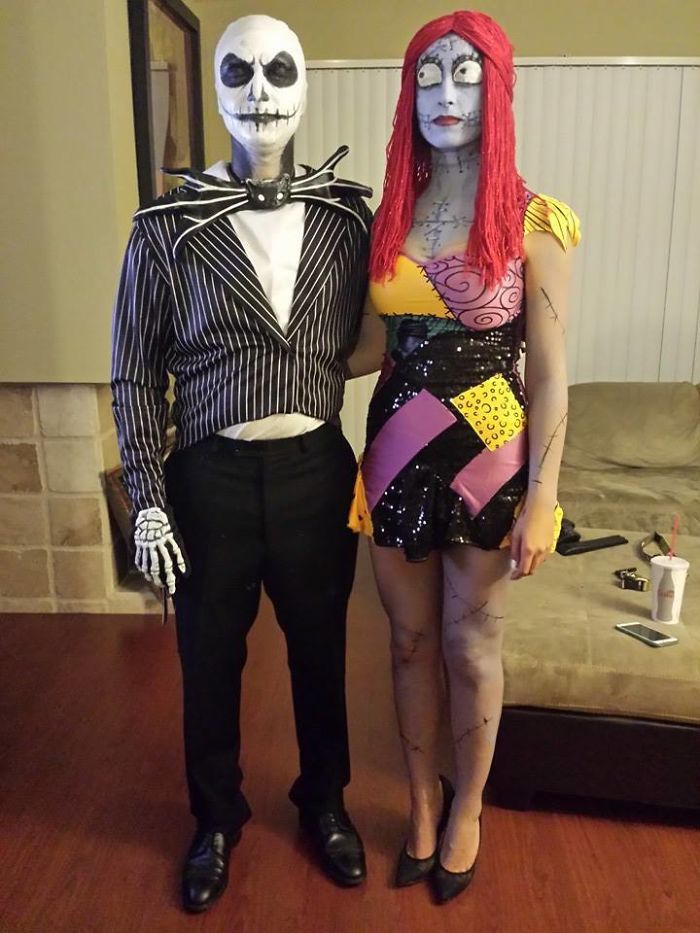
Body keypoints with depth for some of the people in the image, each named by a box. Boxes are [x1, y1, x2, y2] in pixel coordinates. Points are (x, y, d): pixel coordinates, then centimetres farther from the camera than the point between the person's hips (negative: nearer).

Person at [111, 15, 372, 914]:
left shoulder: (347, 217, 0)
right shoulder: (167, 228, -5)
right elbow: (134, 376, -2)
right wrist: (148, 503, -5)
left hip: (317, 470, 1)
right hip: (212, 476, -1)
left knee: (320, 650, 17)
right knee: (209, 661, 15)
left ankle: (323, 800, 45)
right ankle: (216, 819, 43)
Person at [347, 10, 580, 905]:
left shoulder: (532, 222, -7)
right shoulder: (390, 215, 5)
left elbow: (548, 373, -7)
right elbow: (374, 346, 11)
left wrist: (539, 497, -10)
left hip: (487, 454, -3)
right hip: (396, 451, 4)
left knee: (471, 646, 12)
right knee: (410, 639, 16)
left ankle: (466, 809, 38)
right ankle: (423, 798, 40)